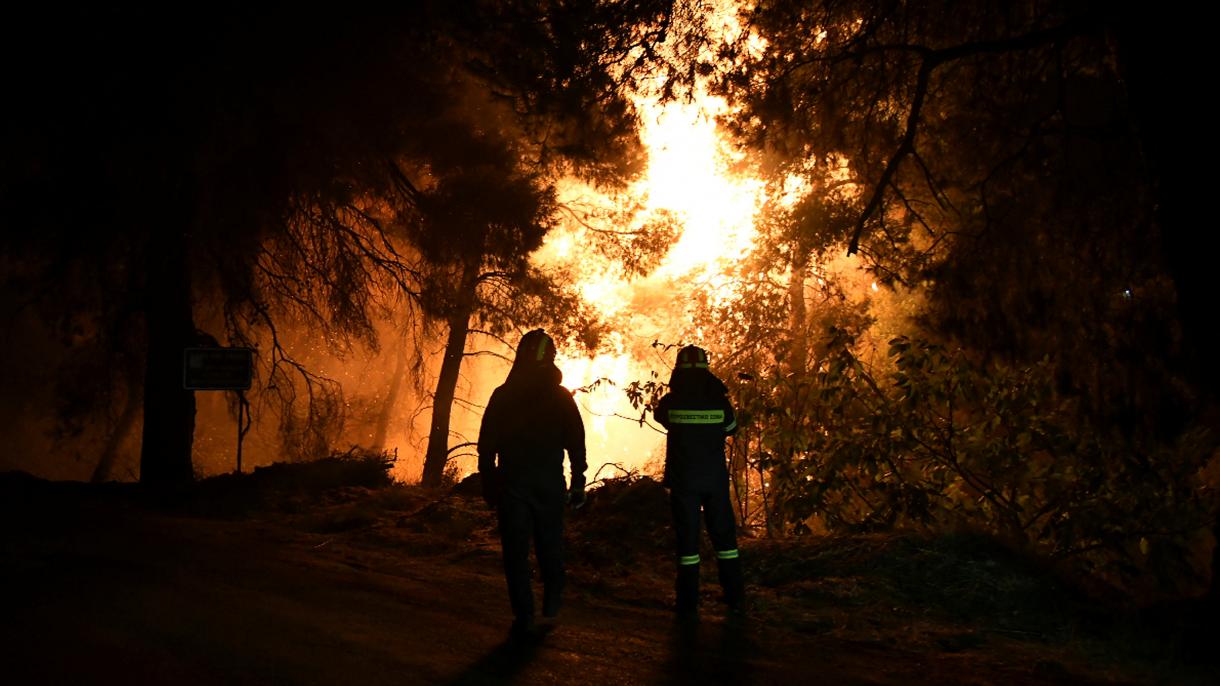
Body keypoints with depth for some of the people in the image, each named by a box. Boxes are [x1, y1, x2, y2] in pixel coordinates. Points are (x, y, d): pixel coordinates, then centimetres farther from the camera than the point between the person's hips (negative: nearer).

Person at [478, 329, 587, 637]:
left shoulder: (502, 395, -3)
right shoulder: (561, 397, -1)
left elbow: (486, 445, -2)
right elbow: (576, 444, 1)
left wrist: (488, 483, 6)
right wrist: (578, 483, 7)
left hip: (511, 485, -1)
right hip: (550, 485, 1)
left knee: (516, 553, 4)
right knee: (550, 549, 16)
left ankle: (524, 617, 0)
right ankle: (551, 609, 22)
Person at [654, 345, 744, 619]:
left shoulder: (670, 403, -10)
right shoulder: (719, 401, -7)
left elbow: (660, 417, 13)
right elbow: (731, 428, 11)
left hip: (683, 481, -1)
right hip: (716, 479, 1)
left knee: (687, 537, 4)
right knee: (723, 534, 14)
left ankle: (689, 605, 6)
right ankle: (735, 598, 21)